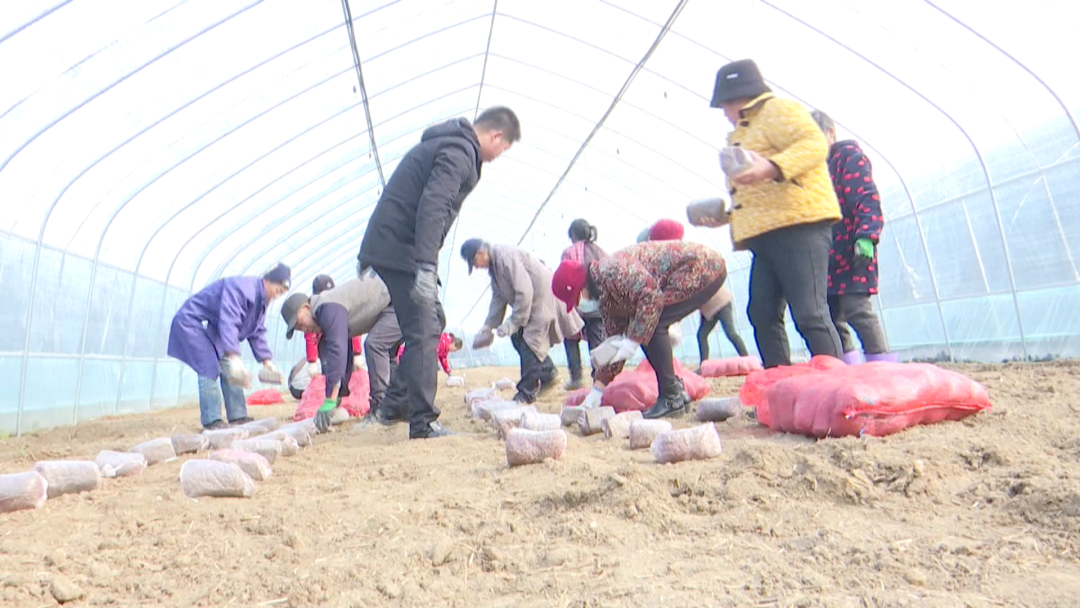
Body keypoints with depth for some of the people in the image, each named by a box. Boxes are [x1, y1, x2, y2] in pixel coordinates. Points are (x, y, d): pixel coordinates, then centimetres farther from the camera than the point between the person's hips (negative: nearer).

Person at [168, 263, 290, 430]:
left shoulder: (261, 301, 2)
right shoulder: (241, 288, -30)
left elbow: (257, 333, 5)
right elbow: (228, 323, -40)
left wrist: (267, 361, -5)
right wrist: (234, 358, -47)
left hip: (213, 329, 10)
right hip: (193, 322, -10)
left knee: (229, 370, 5)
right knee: (210, 369, -18)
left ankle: (237, 416, 8)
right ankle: (211, 420, -14)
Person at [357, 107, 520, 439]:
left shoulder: (449, 144, 20)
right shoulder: (459, 152, -12)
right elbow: (432, 207, -26)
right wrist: (426, 267, -32)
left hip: (389, 247, 10)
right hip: (400, 250, -10)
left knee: (432, 321, 17)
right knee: (424, 331, -9)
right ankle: (424, 424, -6)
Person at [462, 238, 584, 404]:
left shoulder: (506, 256, -24)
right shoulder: (493, 264, 8)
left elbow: (524, 291, -28)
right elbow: (498, 297, 15)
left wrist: (513, 322, -23)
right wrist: (488, 327, 11)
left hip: (543, 297, -10)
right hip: (530, 301, 10)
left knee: (529, 343, -11)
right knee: (517, 337, 7)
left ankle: (527, 393, -2)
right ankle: (548, 373, 21)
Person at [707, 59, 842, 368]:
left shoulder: (777, 110, 0)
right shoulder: (743, 131, 28)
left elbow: (814, 143, -18)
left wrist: (772, 168, -31)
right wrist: (726, 214, 25)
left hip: (799, 225, -10)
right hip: (765, 235, 10)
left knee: (809, 314, -14)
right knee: (762, 315, 6)